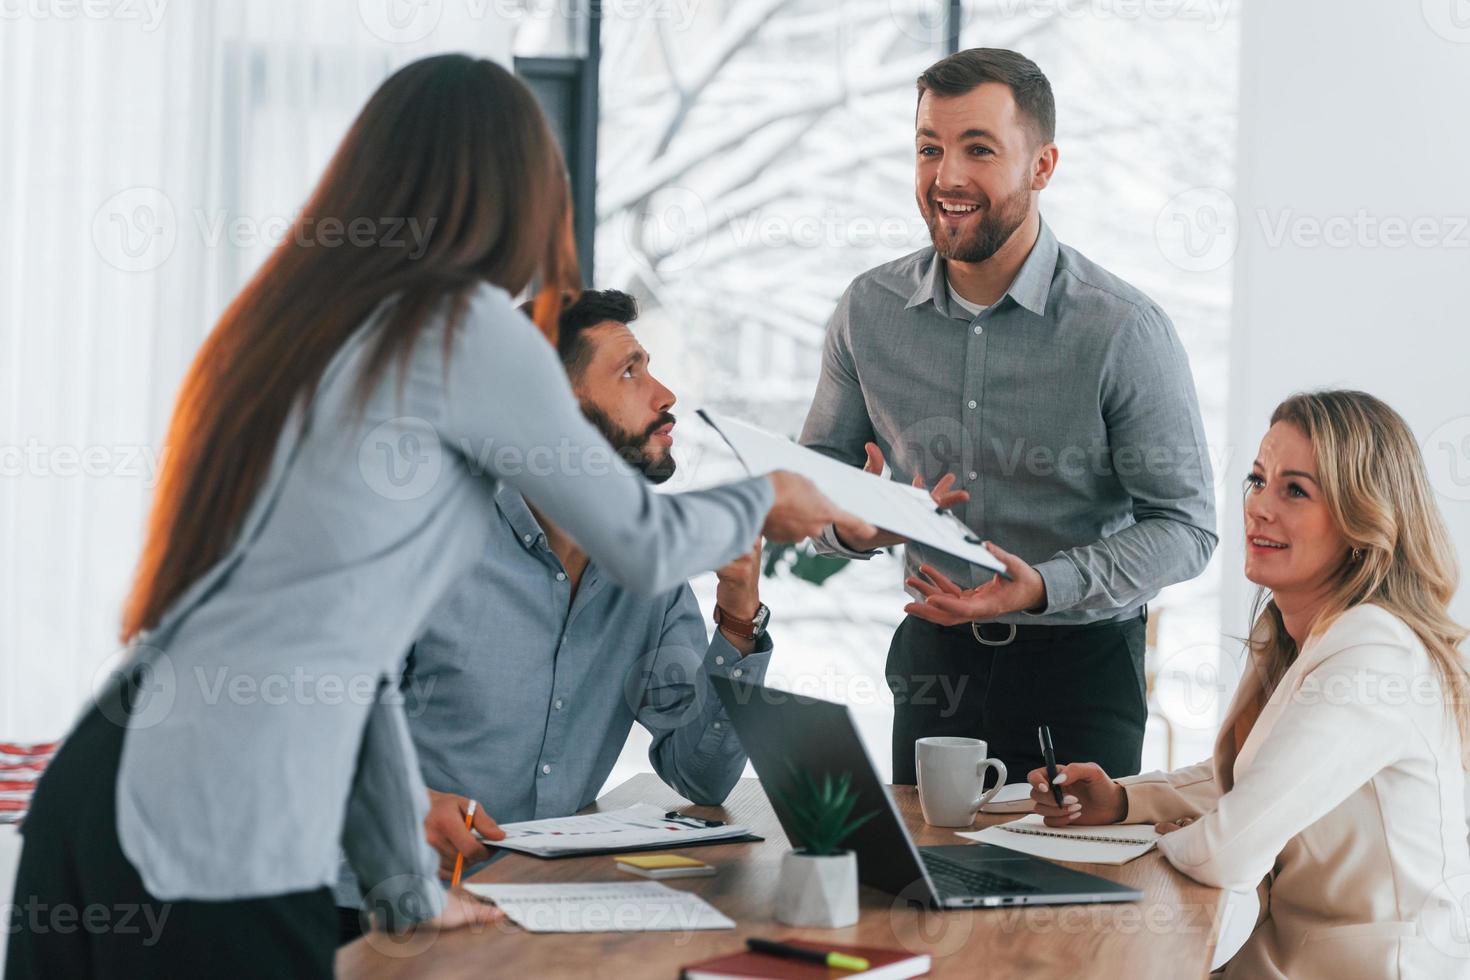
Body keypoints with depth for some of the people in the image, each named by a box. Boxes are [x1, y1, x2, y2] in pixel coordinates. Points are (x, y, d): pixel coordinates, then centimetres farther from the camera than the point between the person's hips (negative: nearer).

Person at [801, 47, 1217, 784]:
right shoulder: (869, 310, -3)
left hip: (1080, 666, -3)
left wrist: (1046, 586, -27)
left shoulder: (1124, 330, -15)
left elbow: (1185, 526, -13)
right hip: (934, 658, 3)